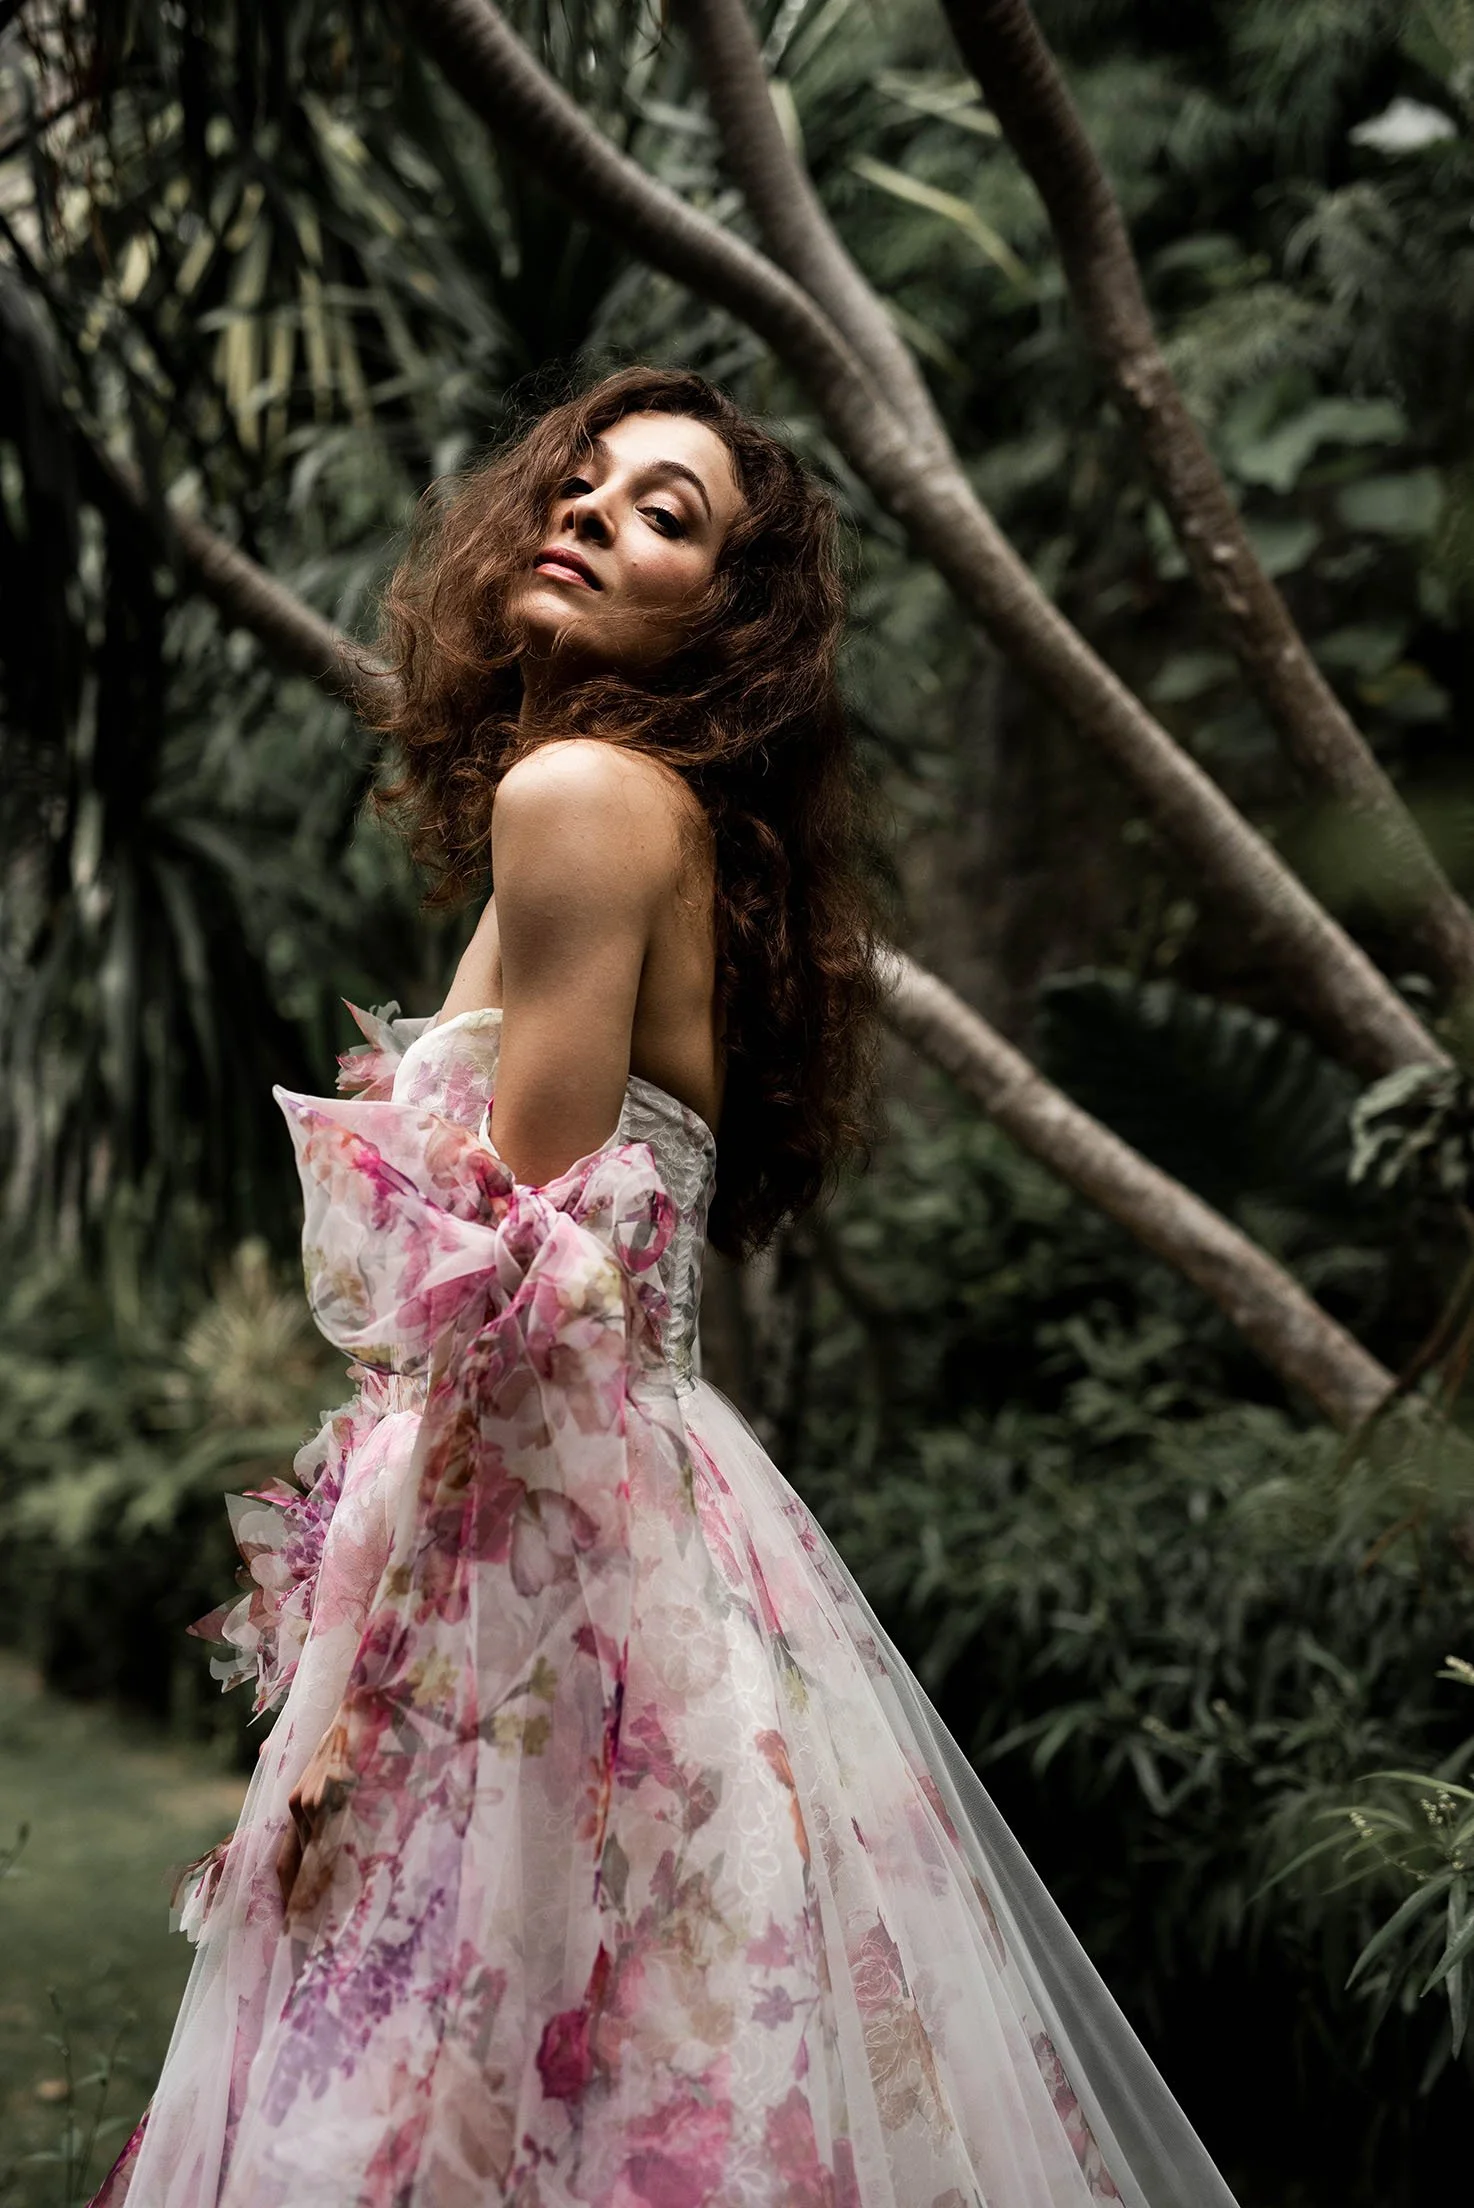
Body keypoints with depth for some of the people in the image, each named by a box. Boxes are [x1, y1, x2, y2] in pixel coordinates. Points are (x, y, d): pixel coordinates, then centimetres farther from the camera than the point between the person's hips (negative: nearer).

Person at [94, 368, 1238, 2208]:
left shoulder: (578, 789, -13)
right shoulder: (676, 815, 15)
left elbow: (517, 1300, -19)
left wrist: (352, 1684, -16)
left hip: (550, 1549, -9)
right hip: (635, 1511, 9)